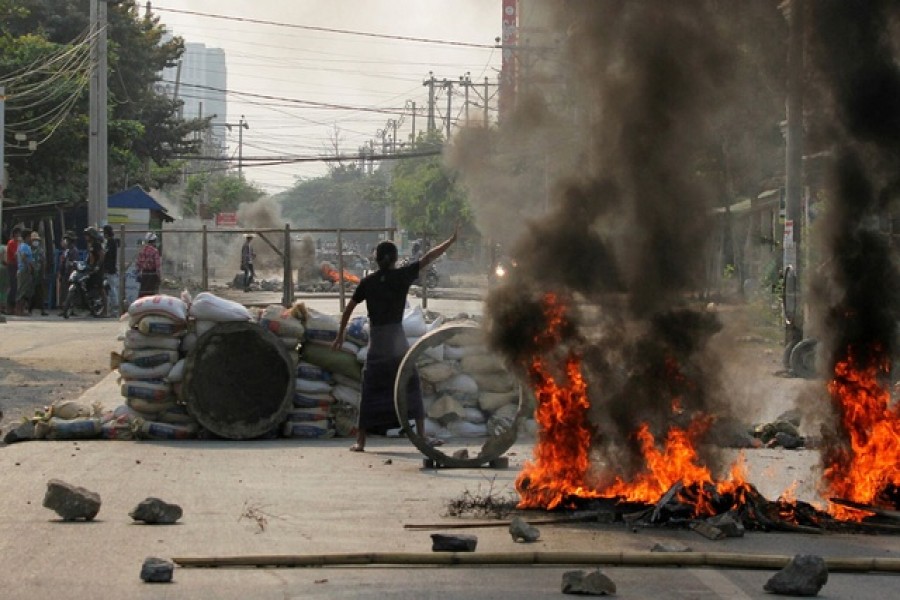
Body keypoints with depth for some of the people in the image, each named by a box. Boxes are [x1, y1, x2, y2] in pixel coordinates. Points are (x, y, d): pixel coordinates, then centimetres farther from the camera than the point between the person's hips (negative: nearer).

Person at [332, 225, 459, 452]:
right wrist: (452, 240, 7)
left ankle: (360, 440, 1)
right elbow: (428, 258, 0)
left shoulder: (367, 282, 3)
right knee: (411, 386, 8)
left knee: (370, 390, 4)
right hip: (397, 337, -1)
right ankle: (421, 434, 3)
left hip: (375, 340, 1)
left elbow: (348, 309, 4)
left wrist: (340, 335, 12)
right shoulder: (402, 275, -2)